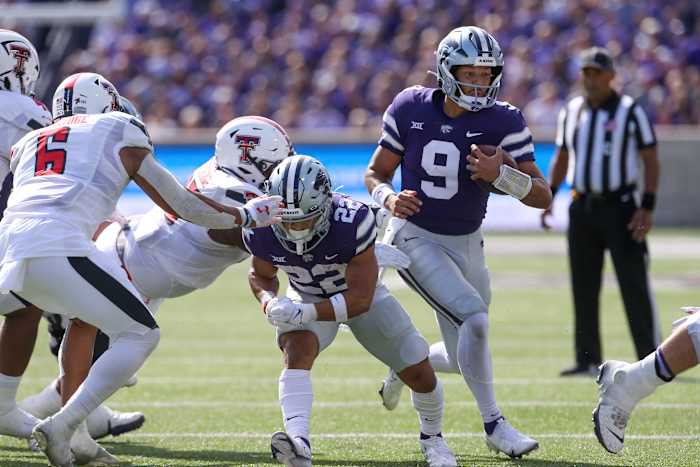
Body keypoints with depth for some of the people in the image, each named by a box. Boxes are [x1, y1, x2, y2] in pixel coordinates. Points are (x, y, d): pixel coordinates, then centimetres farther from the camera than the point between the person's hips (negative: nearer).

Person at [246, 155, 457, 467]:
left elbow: (361, 299, -33)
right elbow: (261, 275, -3)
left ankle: (432, 438, 30)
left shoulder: (352, 223, -39)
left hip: (360, 296, -1)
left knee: (420, 373, -1)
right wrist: (269, 303, -26)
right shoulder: (262, 232, -28)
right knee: (297, 349, -32)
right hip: (307, 297, 1)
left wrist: (304, 313, -43)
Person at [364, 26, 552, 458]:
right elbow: (376, 174, 0)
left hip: (467, 244, 3)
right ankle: (494, 424, -11)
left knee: (465, 355, 11)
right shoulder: (411, 108, -11)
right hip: (418, 239, -3)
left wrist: (499, 174, -34)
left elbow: (543, 197, -16)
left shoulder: (503, 122, -13)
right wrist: (390, 198, -22)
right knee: (474, 319, -24)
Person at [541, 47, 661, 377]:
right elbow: (562, 157, 20)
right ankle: (588, 360, 13)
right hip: (581, 207, 5)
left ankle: (651, 359, -5)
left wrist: (646, 209, -13)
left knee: (634, 286, -8)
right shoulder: (570, 111, 10)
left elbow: (651, 161, -5)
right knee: (583, 288, 6)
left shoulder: (630, 111, -5)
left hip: (620, 207, -5)